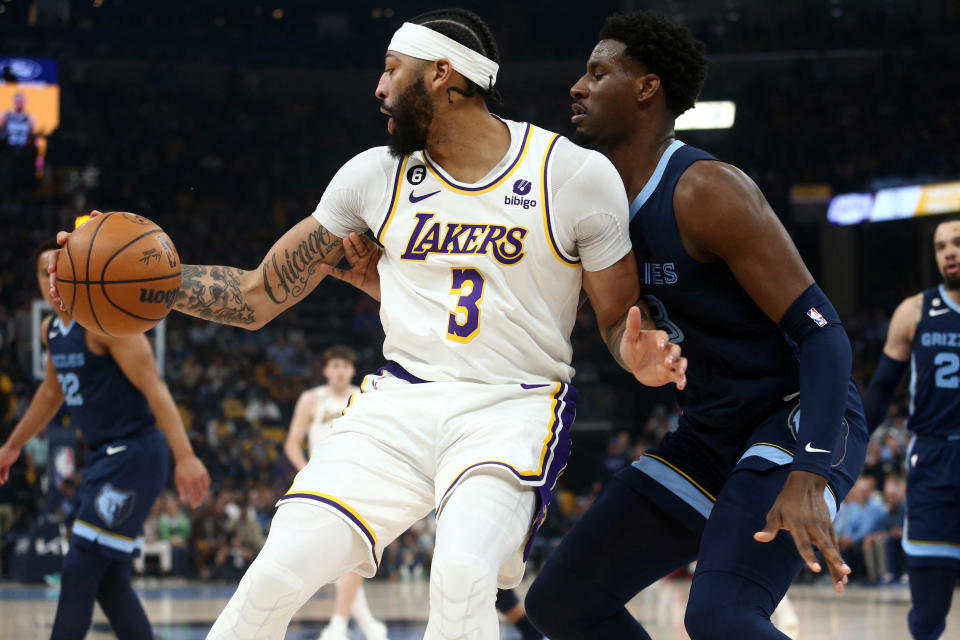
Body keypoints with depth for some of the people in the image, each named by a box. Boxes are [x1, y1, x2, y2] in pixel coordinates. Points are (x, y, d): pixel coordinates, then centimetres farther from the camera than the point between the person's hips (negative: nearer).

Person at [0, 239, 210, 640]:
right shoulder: (51, 330, 11)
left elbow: (154, 388, -21)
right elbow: (52, 392, 29)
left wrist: (185, 457, -30)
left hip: (133, 456, -9)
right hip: (102, 457, 9)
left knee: (80, 569, -12)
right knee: (108, 580, 8)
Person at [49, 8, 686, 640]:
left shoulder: (576, 174, -5)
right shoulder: (375, 174, 6)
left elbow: (621, 317, 4)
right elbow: (260, 295, 11)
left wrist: (640, 355, -21)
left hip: (511, 408, -3)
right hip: (399, 400, 3)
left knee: (463, 575, -33)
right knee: (275, 576, -15)